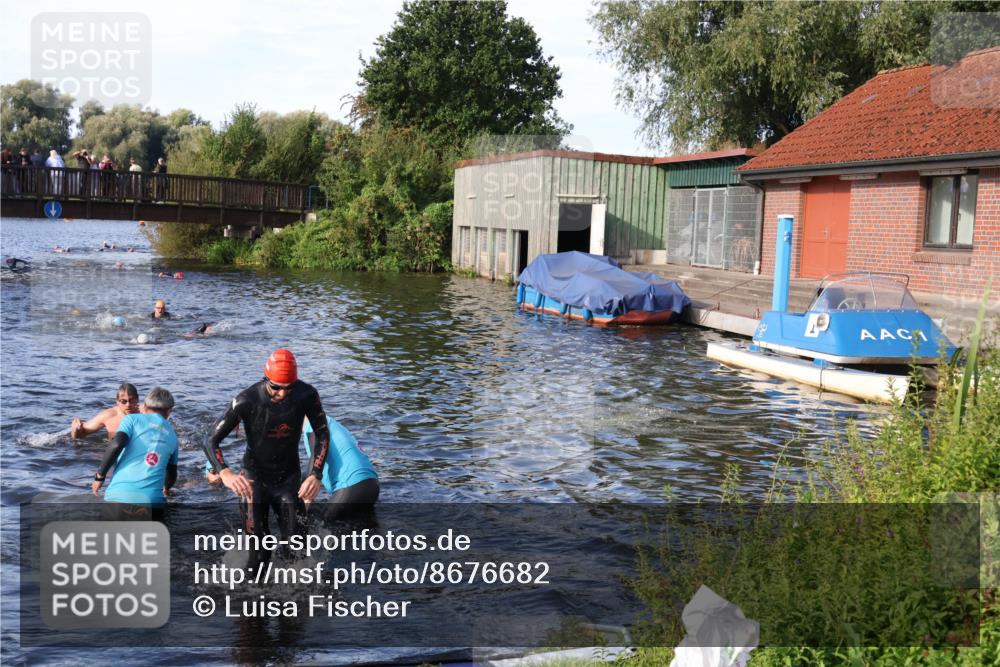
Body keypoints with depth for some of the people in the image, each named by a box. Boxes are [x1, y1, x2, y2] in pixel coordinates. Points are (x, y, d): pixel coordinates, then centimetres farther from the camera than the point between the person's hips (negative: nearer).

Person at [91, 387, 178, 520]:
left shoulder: (133, 419, 10)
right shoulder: (172, 436, 20)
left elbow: (116, 445, -9)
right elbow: (172, 474, 29)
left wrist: (100, 476, 3)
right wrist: (166, 489, 51)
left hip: (119, 495, -2)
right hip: (152, 500, 2)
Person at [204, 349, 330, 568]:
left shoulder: (307, 395, -18)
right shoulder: (247, 400, -25)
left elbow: (322, 435, -6)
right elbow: (212, 442, -23)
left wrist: (315, 475, -21)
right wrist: (225, 474, -43)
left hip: (289, 476, 2)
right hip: (255, 476, -2)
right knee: (259, 550, -8)